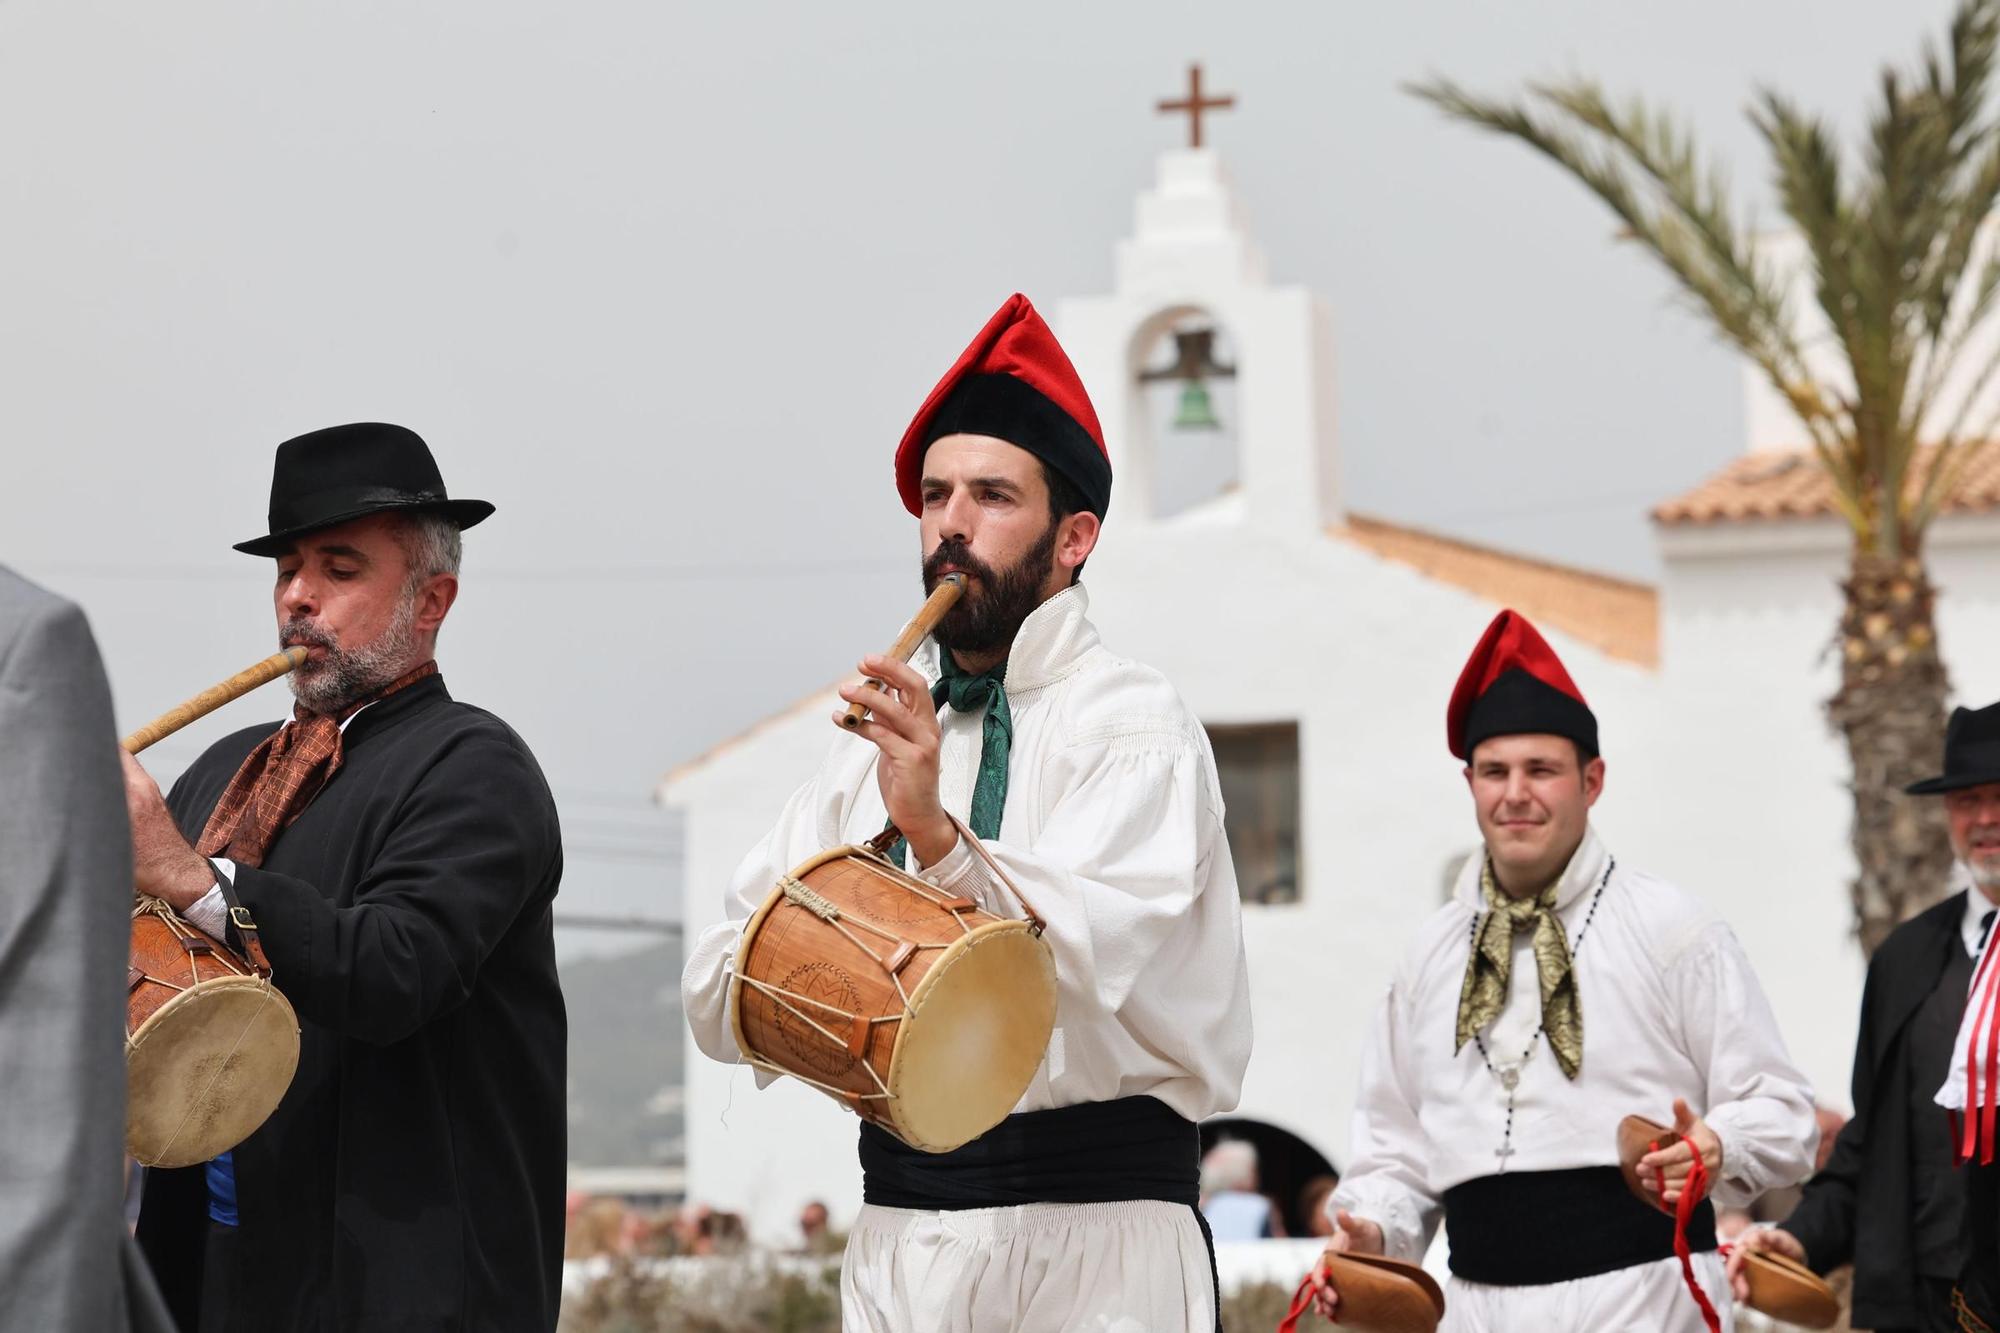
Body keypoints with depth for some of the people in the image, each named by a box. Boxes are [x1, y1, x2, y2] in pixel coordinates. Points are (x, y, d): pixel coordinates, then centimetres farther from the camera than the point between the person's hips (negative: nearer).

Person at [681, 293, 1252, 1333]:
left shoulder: (1133, 725, -3)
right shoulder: (876, 741, 12)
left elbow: (1092, 969, -20)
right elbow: (716, 1005, 5)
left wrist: (939, 836, -34)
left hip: (1091, 1242, -4)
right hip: (899, 1232, 4)